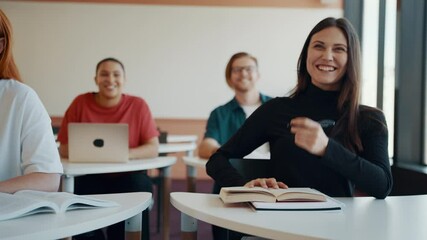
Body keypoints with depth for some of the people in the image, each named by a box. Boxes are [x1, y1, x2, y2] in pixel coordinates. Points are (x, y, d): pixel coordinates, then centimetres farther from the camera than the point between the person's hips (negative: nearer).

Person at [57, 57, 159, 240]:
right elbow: (64, 149, 1)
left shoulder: (138, 105, -2)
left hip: (128, 177, 0)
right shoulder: (80, 103, 0)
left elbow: (153, 149, -5)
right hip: (91, 177, 0)